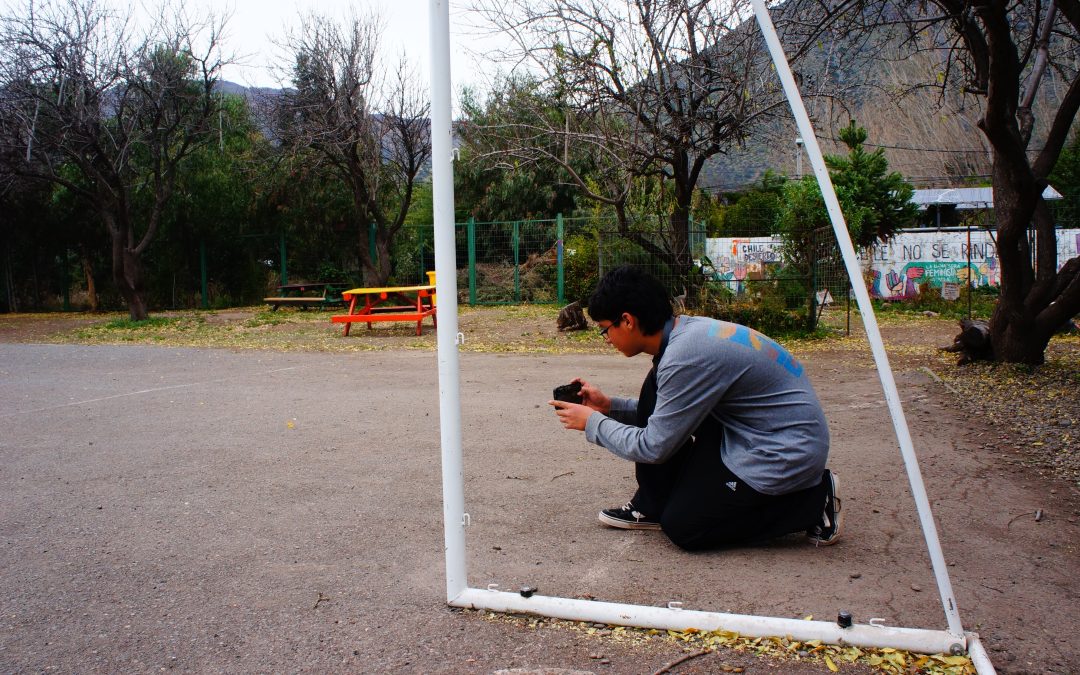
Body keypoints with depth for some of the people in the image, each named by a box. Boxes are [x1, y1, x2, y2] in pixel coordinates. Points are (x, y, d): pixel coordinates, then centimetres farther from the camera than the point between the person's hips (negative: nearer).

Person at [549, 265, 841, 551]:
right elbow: (665, 411, 17)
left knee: (681, 527, -1)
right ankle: (651, 507, 13)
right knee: (656, 391, 2)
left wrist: (593, 423, -6)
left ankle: (813, 500, 1)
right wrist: (609, 405, 10)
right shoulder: (688, 330, 2)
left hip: (785, 454, -9)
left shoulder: (686, 355, -27)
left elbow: (654, 448, -19)